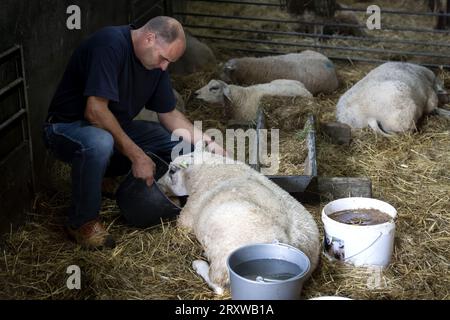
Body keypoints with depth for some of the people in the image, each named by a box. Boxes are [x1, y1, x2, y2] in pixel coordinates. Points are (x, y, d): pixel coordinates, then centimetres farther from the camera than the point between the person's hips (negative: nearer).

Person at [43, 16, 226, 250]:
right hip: (67, 127, -8)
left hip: (115, 128, 8)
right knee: (99, 143, -41)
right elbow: (95, 110, -33)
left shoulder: (155, 61, 0)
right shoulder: (111, 44, -26)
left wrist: (204, 141, -5)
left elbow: (168, 113, 9)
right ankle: (82, 222, -19)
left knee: (182, 142, -1)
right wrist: (136, 155, -31)